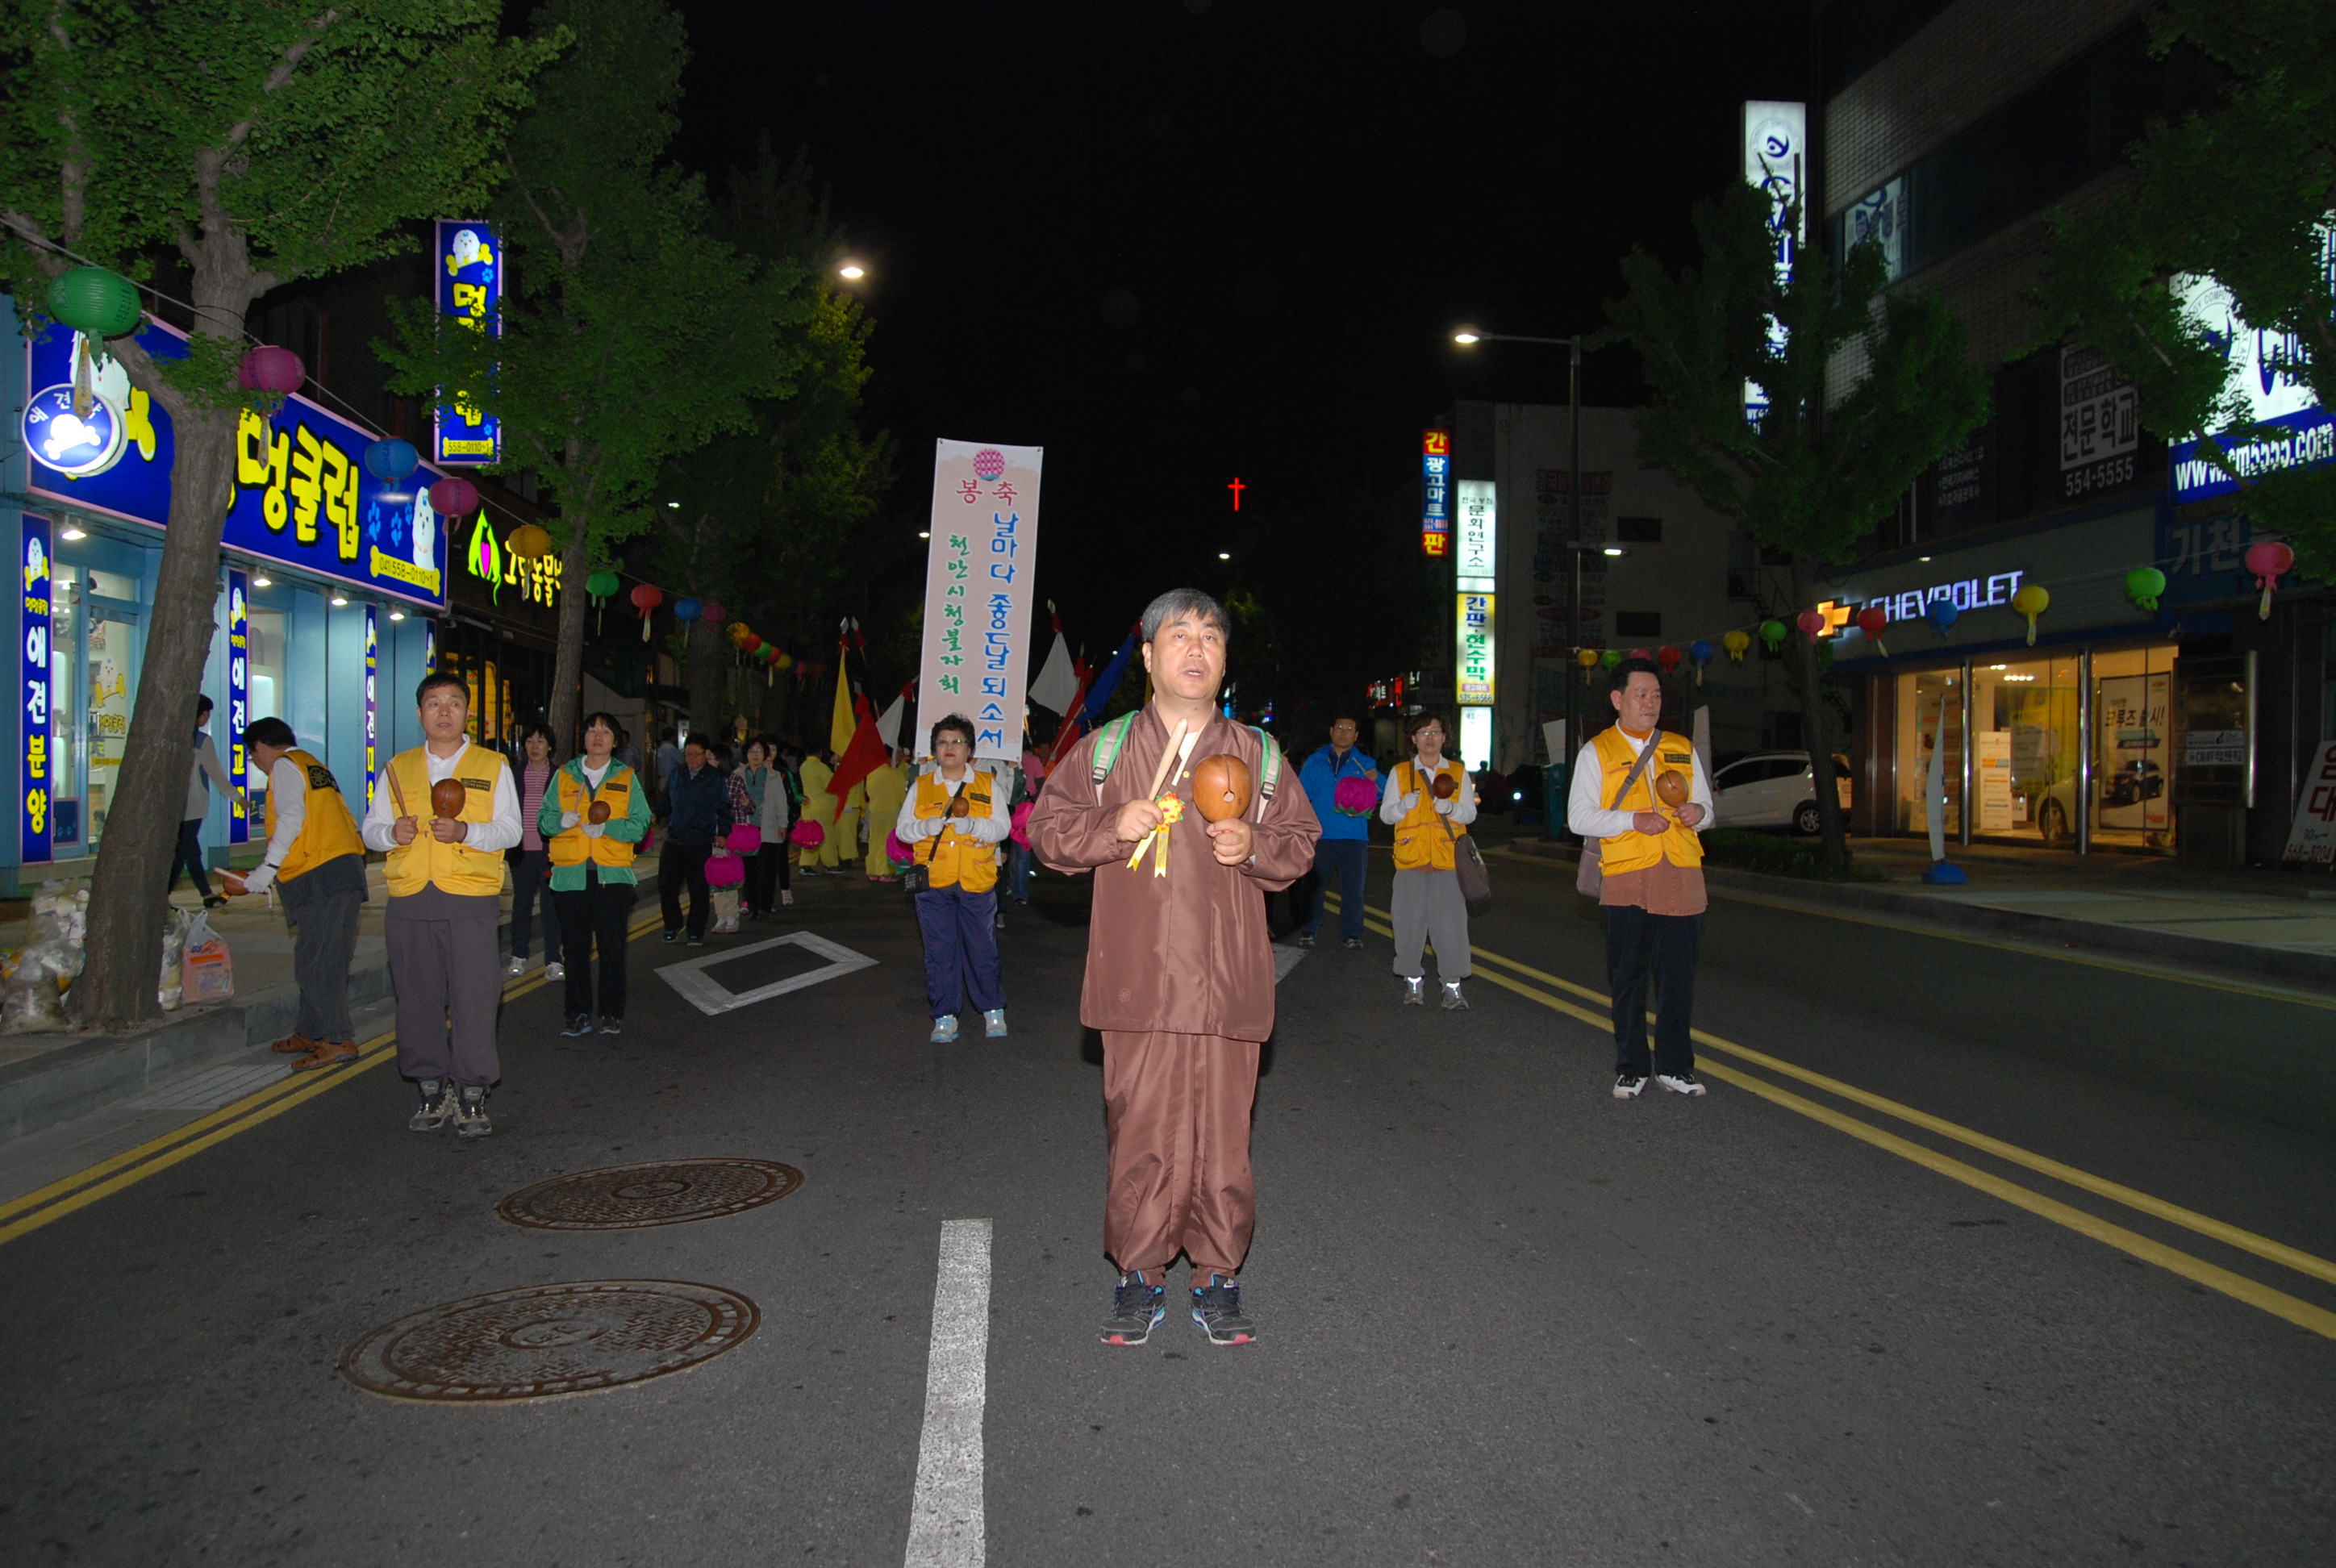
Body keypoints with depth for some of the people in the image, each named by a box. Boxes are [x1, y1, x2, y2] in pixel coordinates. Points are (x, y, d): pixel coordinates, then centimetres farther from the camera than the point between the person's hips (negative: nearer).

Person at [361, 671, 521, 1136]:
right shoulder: (398, 767, 16)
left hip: (471, 899, -3)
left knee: (474, 997, -6)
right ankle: (432, 1092, 16)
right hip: (409, 901, 3)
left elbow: (510, 830, 2)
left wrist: (466, 831, -16)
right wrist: (392, 832, -7)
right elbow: (371, 829, 16)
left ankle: (472, 1097, 2)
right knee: (417, 998, 4)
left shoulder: (492, 766, 9)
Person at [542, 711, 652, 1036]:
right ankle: (578, 1014, 11)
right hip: (571, 874, 1)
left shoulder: (627, 779, 8)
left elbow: (640, 825, 0)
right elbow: (543, 820, 8)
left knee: (612, 947, 1)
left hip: (613, 875, -1)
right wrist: (561, 821, -14)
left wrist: (607, 828, -16)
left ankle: (612, 1014, 10)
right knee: (576, 947, 4)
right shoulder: (563, 775, 12)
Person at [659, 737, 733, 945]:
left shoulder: (716, 778, 2)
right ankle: (673, 926, 22)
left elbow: (724, 809, 5)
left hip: (701, 843, -3)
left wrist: (722, 834, -4)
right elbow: (666, 801, 21)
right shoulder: (677, 775, 10)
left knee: (699, 891, 1)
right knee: (666, 886, 2)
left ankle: (696, 932, 13)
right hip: (673, 841, 3)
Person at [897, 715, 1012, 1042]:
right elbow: (902, 828, 9)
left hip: (977, 882, -1)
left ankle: (993, 1011, 17)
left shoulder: (987, 785, 8)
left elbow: (1003, 826, 1)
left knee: (982, 948, 2)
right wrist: (926, 827, -12)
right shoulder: (921, 787, 11)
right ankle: (945, 1017, 13)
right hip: (933, 881, 1)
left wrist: (973, 825, -18)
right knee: (939, 951, 3)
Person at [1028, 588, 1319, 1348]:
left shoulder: (1258, 756, 9)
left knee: (1223, 1136, 5)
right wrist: (1111, 826, -9)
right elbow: (1045, 829, 8)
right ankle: (1139, 1275, 20)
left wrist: (1256, 844, -6)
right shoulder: (1103, 750, 6)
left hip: (1227, 985, 1)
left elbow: (1301, 842, 15)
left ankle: (1217, 1276, 21)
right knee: (1140, 1133, 4)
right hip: (1135, 983, -1)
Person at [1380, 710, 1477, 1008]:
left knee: (1450, 924, -6)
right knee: (1409, 923, 0)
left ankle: (1452, 986, 1)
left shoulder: (1458, 772, 13)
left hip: (1448, 860, 0)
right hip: (1410, 860, 0)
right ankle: (1412, 982, 13)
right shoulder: (1399, 772, 11)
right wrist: (1404, 806, -13)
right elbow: (1385, 814, 8)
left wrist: (1450, 808, -12)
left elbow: (1470, 813, 9)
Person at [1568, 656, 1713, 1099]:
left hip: (1681, 878, 3)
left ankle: (1675, 1066, 18)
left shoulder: (1682, 749, 16)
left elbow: (1705, 805, 21)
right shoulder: (1596, 752, 6)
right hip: (1626, 879, -3)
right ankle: (1631, 1069, 14)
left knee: (1679, 978, 5)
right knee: (1628, 979, 3)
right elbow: (1578, 817, -1)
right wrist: (1634, 820, -13)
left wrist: (1697, 811, -4)